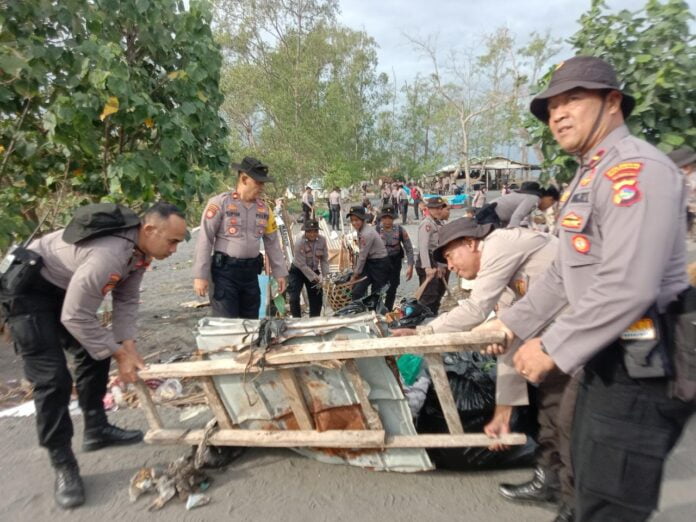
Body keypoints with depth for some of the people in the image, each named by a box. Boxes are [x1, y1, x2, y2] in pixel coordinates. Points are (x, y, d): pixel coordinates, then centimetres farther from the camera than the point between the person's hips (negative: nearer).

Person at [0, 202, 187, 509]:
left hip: (67, 287, 9)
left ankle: (96, 430, 28)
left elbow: (127, 299, -1)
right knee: (53, 377, -12)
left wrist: (128, 346, -11)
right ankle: (63, 466, 1)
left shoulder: (139, 248, -10)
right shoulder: (108, 253, -39)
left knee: (95, 354, 12)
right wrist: (120, 354, -22)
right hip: (27, 288, -9)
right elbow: (75, 317, -32)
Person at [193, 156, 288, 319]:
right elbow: (204, 240, -10)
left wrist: (280, 273, 13)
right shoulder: (220, 203, -9)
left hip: (251, 271, 6)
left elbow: (273, 242, 14)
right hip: (225, 270, -5)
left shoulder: (264, 208, 7)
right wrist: (201, 275, -13)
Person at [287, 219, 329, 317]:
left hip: (314, 271, 4)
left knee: (317, 298, 6)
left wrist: (325, 276, -17)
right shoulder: (300, 242, -25)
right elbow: (302, 265, -25)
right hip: (297, 271, -4)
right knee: (294, 298, -14)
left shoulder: (322, 240, -14)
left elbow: (324, 260, -7)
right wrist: (316, 278, -26)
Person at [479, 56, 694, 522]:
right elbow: (564, 273, 20)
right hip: (609, 358, 11)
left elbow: (629, 288, -28)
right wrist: (513, 323, 17)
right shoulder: (590, 177, 16)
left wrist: (553, 349, -20)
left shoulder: (635, 169, -18)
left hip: (641, 367, -10)